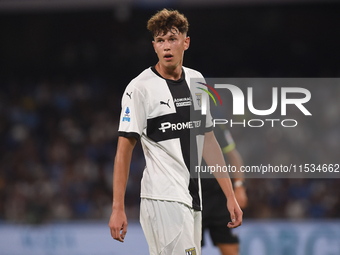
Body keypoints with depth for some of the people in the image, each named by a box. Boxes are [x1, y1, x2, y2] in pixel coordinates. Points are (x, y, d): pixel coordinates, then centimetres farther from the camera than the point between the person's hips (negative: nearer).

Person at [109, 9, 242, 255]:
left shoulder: (197, 81, 12)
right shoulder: (140, 87, -8)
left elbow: (208, 141, 18)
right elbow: (124, 149, -8)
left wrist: (230, 196, 14)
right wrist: (118, 208, -14)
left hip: (192, 200, 7)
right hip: (163, 199, -7)